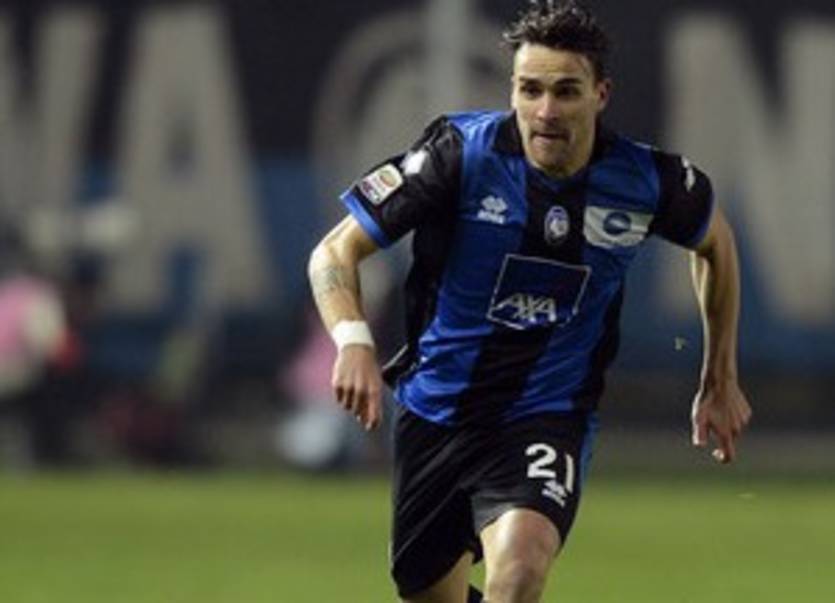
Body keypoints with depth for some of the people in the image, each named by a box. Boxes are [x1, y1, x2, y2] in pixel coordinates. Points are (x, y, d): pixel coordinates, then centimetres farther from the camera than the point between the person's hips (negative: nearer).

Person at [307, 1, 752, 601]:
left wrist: (721, 382, 17)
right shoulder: (460, 153, -17)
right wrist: (353, 341, -32)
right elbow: (336, 252, -12)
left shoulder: (644, 180, -11)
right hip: (437, 410, 1)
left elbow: (715, 242, 13)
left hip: (549, 416, -1)